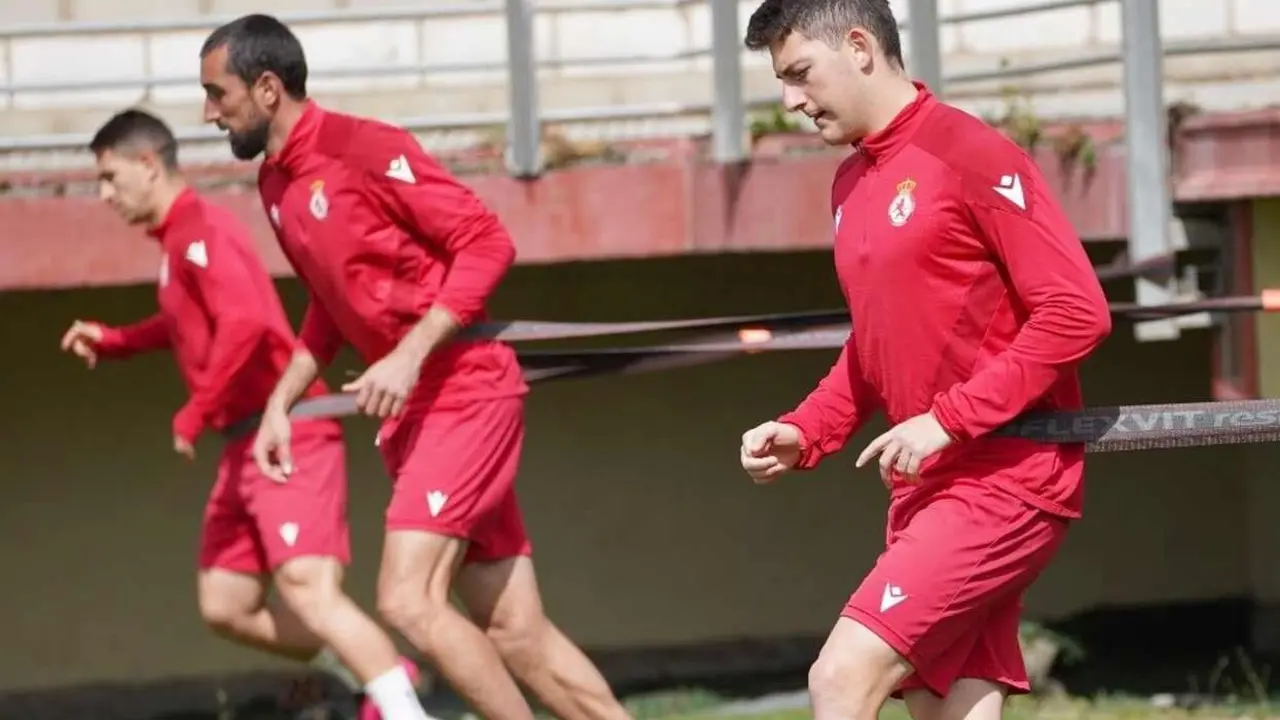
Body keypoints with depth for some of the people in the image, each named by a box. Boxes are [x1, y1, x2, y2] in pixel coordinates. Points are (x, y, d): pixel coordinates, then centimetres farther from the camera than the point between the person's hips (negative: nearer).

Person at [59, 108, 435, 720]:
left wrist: (194, 415, -21)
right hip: (248, 445, 10)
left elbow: (244, 322, -27)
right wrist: (111, 341, 23)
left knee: (308, 591, -23)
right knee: (226, 607, 10)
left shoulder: (200, 231, -13)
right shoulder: (177, 239, 17)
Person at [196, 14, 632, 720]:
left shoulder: (363, 149, -14)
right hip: (410, 415, 8)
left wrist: (410, 355, -22)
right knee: (516, 635, 4)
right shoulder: (275, 185, 12)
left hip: (465, 394, -8)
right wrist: (281, 402, 17)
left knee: (408, 599, -19)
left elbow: (487, 243, -16)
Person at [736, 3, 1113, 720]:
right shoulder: (852, 183, 15)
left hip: (1006, 479, -8)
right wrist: (803, 433, 8)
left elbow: (1077, 311, -16)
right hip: (926, 487, 8)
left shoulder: (972, 156, -11)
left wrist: (947, 420, -18)